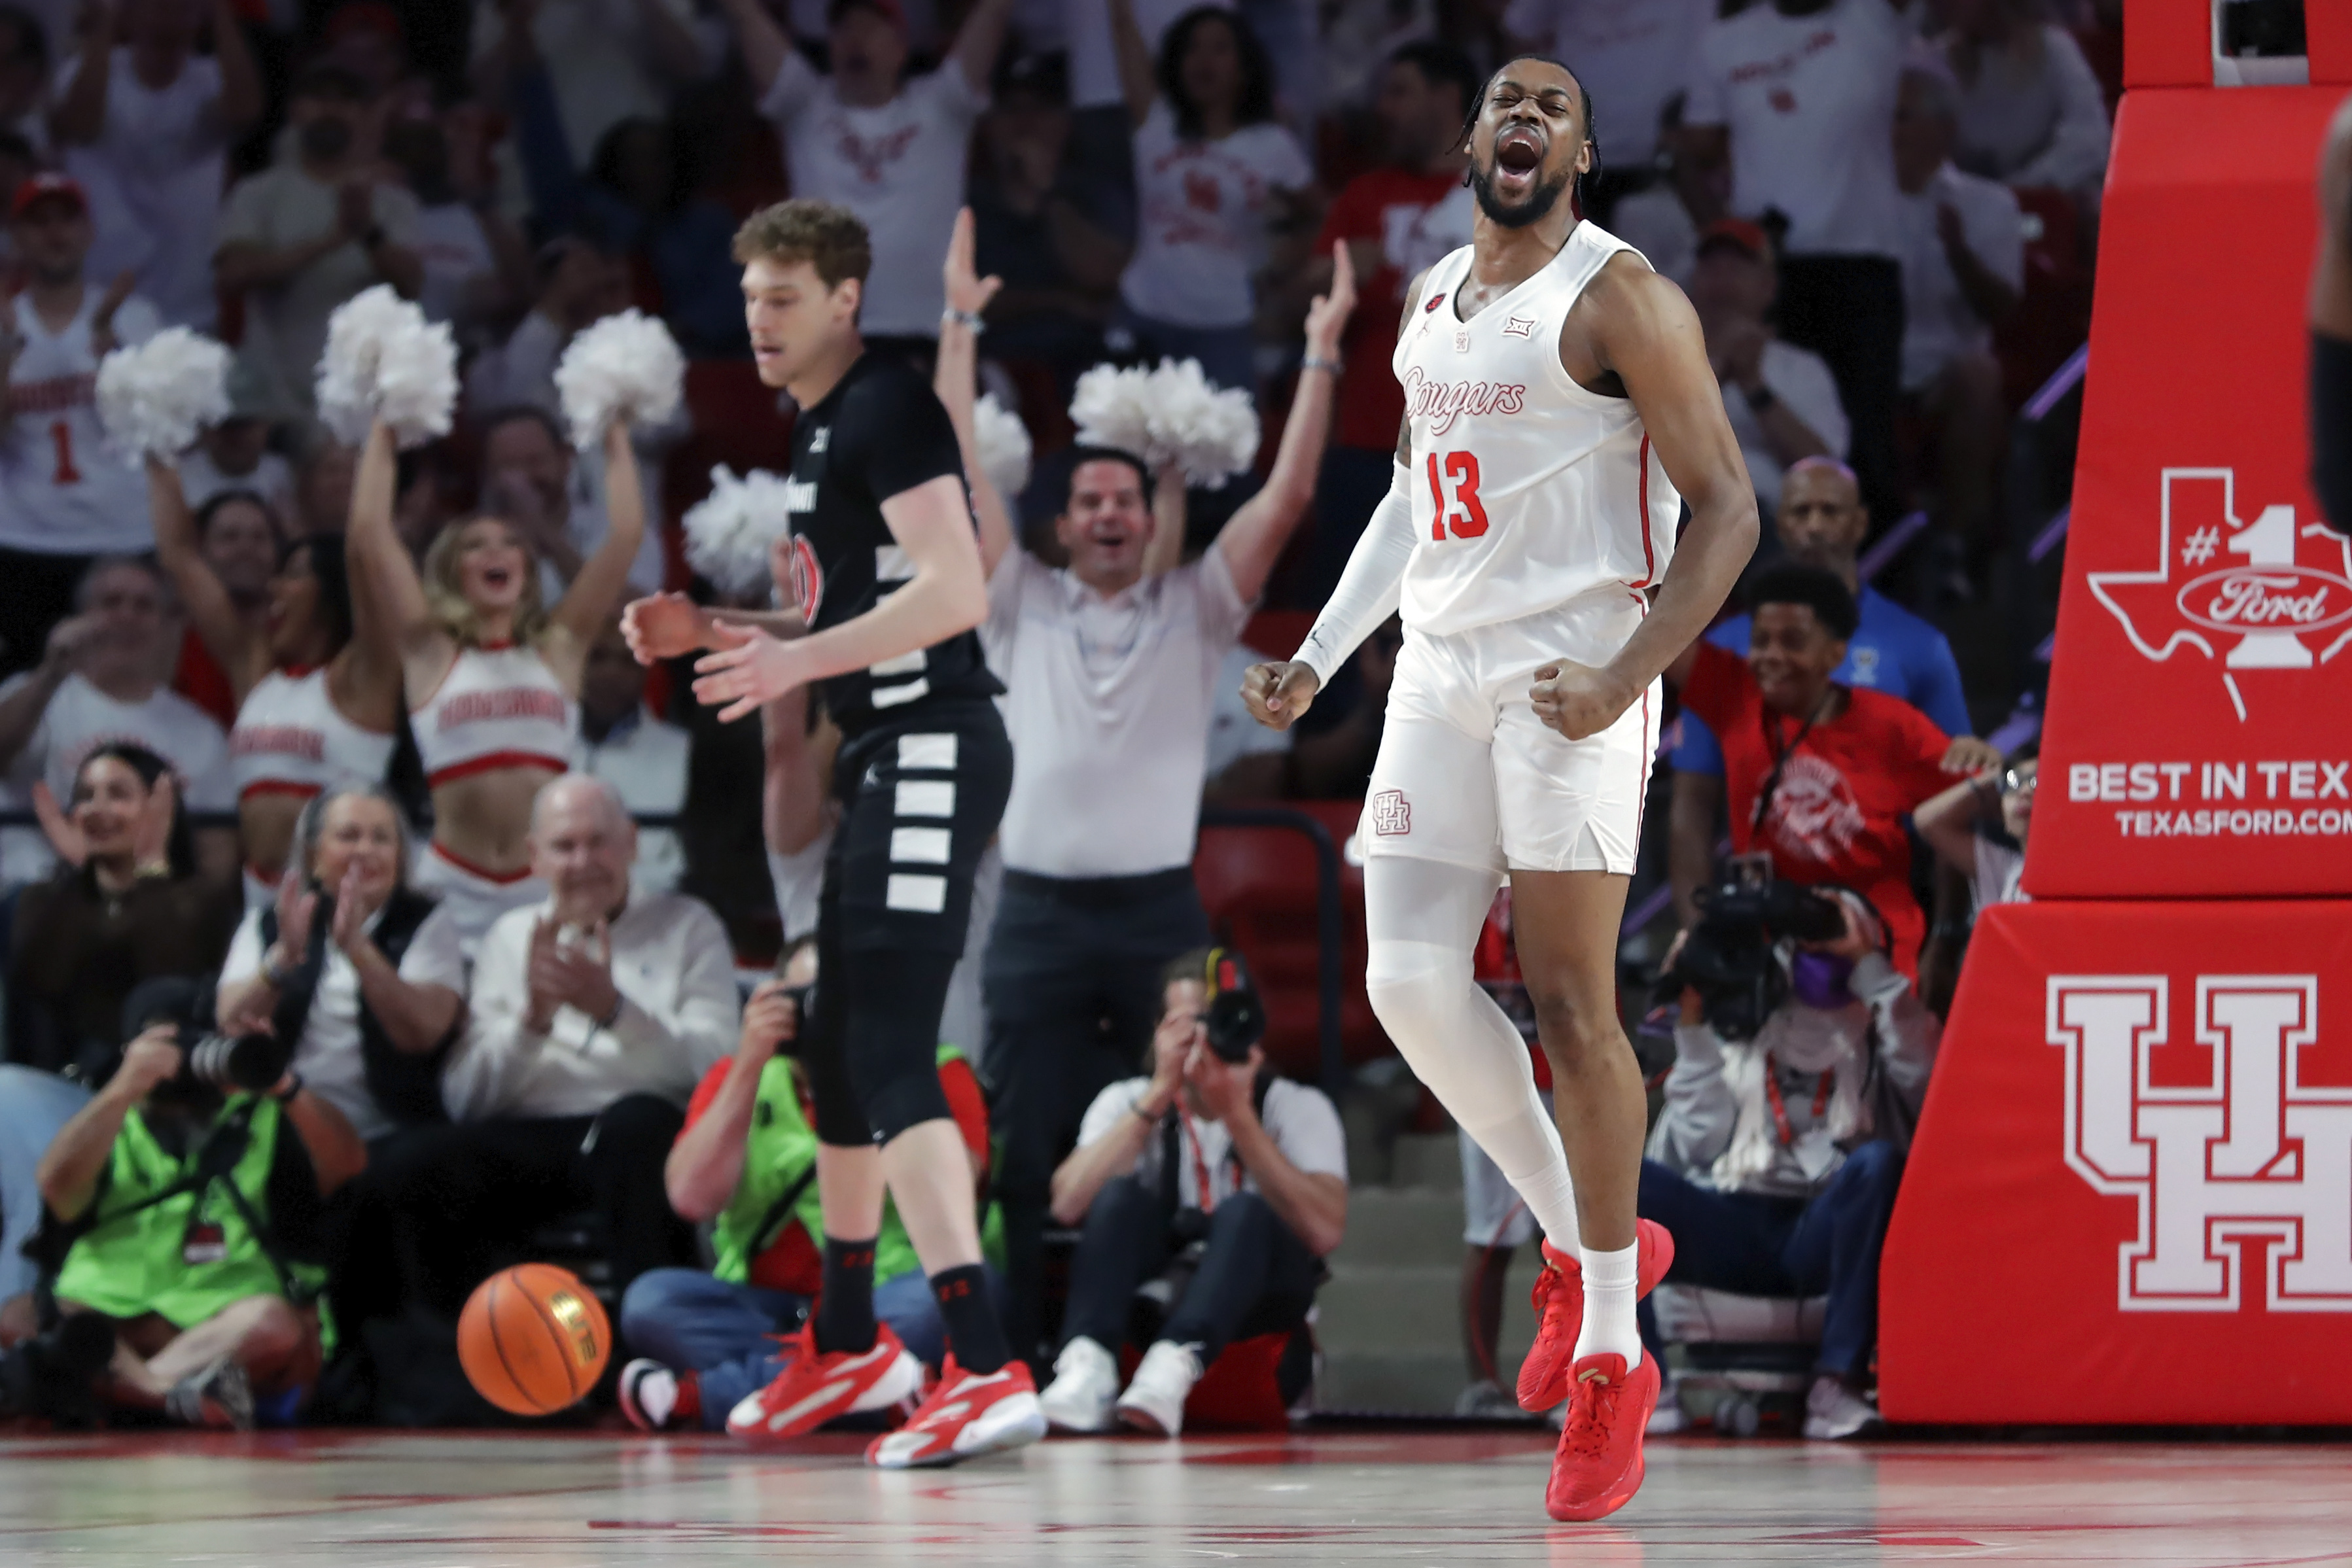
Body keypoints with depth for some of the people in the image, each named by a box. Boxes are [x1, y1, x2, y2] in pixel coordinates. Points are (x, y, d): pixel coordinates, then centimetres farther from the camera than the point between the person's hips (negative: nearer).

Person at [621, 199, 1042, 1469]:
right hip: (886, 757, 11)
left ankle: (986, 1370, -25)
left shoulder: (886, 411, -13)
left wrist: (796, 659, -28)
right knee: (837, 1052, 20)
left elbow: (955, 589, -24)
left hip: (932, 752, -11)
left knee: (889, 1055, -18)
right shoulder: (822, 429, 19)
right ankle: (848, 1346, 37)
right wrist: (714, 639, 15)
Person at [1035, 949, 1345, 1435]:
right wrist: (1159, 1094, -22)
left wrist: (1238, 1116, -27)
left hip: (1257, 1297, -1)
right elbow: (1069, 1204, -19)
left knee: (1245, 1212, -32)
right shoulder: (1127, 1101, 0)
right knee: (1121, 1196, -26)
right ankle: (1086, 1369, -46)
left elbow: (1324, 1231, -23)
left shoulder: (1297, 1108, -5)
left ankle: (1172, 1367, -54)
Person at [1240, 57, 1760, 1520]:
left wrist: (1626, 678, -19)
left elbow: (1726, 509, -10)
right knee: (1411, 983, -5)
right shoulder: (1433, 301, 16)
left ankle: (1612, 1355, 1)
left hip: (1569, 675, -7)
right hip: (1440, 671, 7)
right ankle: (1587, 1243, 15)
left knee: (1571, 1006, -8)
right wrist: (1319, 657, 20)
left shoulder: (1618, 298, -7)